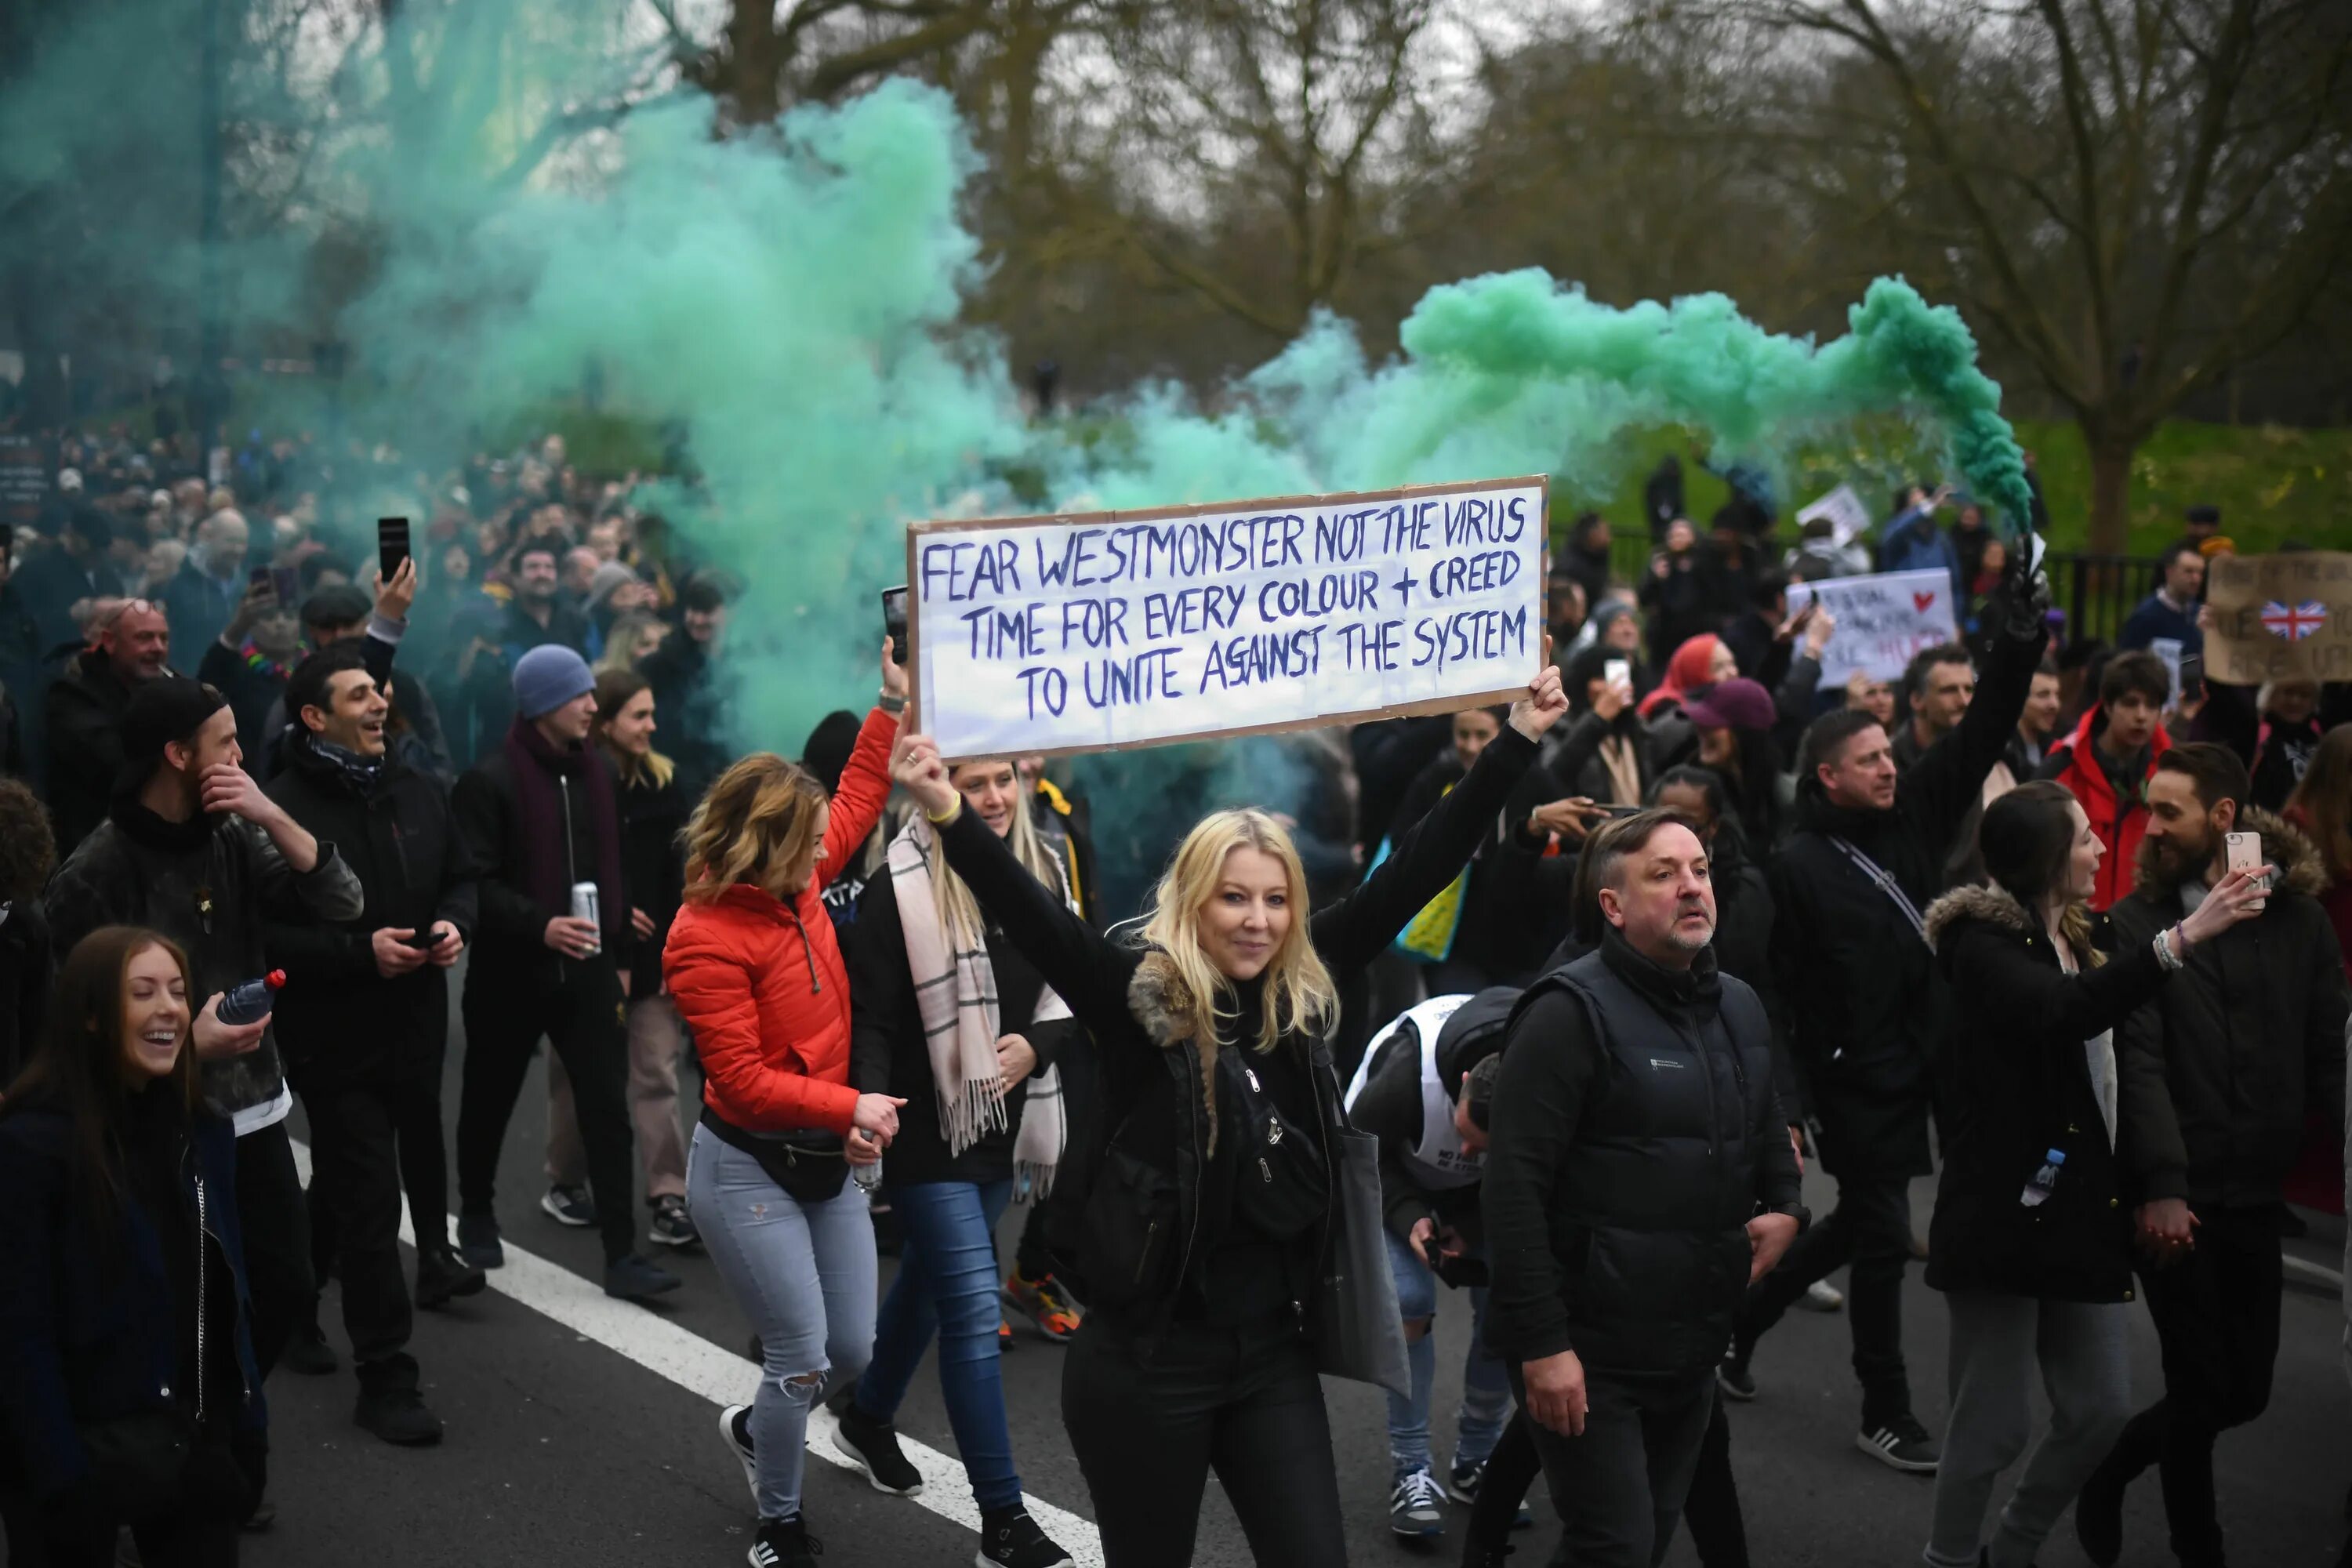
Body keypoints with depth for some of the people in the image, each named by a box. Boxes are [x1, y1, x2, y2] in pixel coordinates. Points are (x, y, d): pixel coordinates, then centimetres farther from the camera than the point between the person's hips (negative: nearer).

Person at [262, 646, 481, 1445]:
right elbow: (265, 931, -18)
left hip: (414, 1026, 6)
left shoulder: (417, 791, 5)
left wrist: (454, 924, -3)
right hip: (336, 1039, -6)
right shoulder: (286, 807, -17)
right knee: (368, 1203, -3)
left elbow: (460, 879, 18)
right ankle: (386, 1380, 3)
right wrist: (361, 951, -23)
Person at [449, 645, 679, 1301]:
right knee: (489, 1101, 15)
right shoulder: (490, 781, -10)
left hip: (587, 972, 4)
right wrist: (539, 926, -25)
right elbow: (472, 882, -15)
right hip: (511, 974, -3)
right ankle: (477, 1218, 37)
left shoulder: (598, 774, 9)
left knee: (608, 1109, -5)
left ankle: (621, 1254, -4)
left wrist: (619, 953, 13)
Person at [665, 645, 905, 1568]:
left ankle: (756, 1427, 42)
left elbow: (857, 802, 18)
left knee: (853, 1352, 11)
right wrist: (849, 1108, -20)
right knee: (803, 1360, -5)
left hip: (824, 1162, 8)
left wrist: (893, 707, 15)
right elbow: (741, 1081, -21)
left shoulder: (797, 885, 1)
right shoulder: (708, 939, -20)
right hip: (747, 1171, -8)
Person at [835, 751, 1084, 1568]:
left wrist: (1035, 1045, -11)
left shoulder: (1041, 873, 2)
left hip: (1003, 1123, 6)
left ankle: (869, 1418, 48)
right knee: (975, 1308, -9)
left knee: (931, 1276, 23)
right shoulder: (899, 889, -16)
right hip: (928, 1127, -6)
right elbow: (872, 1016, -16)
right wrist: (872, 1101, -33)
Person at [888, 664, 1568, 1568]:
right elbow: (1030, 914, -25)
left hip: (1273, 1350, 4)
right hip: (1148, 1358, -4)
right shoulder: (1138, 998, -11)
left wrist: (1519, 739, 3)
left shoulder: (1304, 994, 1)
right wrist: (949, 815, -41)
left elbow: (1416, 869, 3)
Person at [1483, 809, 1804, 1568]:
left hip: (1693, 1348, 8)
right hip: (1590, 1354, -8)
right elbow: (1515, 1187, -20)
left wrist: (1786, 1208, 3)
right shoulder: (1572, 1014, -16)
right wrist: (1542, 1343, -23)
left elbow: (1769, 1130, 25)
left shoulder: (1740, 1008, 9)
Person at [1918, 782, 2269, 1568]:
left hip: (2084, 1208, 8)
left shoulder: (2090, 936, 12)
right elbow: (2066, 1010, -33)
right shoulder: (1983, 944, -13)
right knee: (1996, 1422, -2)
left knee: (2101, 1409, 10)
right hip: (2004, 1212, -8)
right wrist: (2183, 936, -39)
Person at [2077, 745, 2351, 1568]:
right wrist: (2161, 1186, -22)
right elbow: (2139, 1062, -13)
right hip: (2177, 1194, -3)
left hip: (2256, 1192, 4)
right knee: (2204, 1388, 1)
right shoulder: (2135, 922, -4)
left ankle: (2111, 1468, 34)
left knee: (2244, 1391, 10)